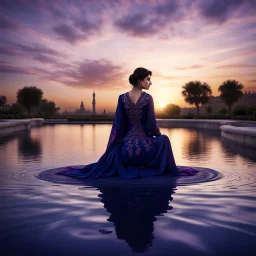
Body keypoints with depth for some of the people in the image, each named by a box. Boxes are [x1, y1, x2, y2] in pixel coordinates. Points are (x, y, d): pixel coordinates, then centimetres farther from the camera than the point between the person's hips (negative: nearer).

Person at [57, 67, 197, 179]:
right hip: (146, 148, -3)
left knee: (114, 152, 40)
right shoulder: (148, 98, -8)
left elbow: (118, 126, 2)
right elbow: (152, 126, -8)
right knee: (164, 139, 30)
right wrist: (159, 134, 15)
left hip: (127, 149, 3)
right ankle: (150, 167, 22)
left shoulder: (122, 98, 1)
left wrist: (112, 147, 16)